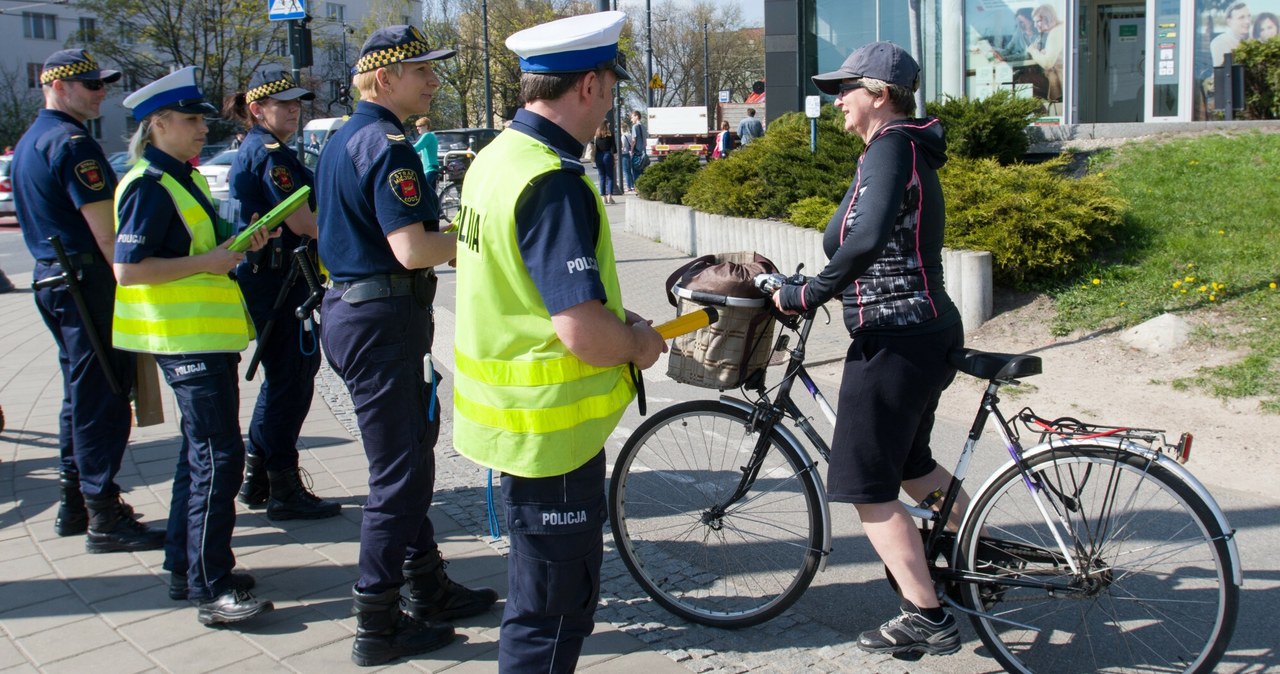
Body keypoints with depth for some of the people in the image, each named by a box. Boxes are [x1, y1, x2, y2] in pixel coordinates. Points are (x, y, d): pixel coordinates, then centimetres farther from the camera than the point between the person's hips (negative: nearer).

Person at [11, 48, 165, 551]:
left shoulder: (29, 142, 18)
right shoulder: (72, 142, -15)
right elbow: (105, 230, -19)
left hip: (52, 277, 10)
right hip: (88, 281, -10)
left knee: (81, 393, 17)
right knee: (102, 399, -6)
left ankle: (74, 504, 25)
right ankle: (105, 518, -2)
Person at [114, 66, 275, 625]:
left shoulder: (185, 180, 15)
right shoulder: (148, 187, -15)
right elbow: (128, 268, -23)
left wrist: (237, 244, 7)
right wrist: (208, 262, -21)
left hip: (209, 335, 11)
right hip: (186, 339, -11)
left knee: (201, 452, 16)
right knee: (217, 456, -9)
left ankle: (185, 566, 27)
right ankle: (211, 588, -3)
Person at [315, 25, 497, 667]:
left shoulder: (342, 140, 15)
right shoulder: (387, 144, -17)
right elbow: (412, 249, -26)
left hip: (350, 306, 11)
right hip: (383, 317, -11)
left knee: (409, 455, 20)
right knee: (400, 472, -3)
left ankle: (428, 586, 32)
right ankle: (378, 626, 7)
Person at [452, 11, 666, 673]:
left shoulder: (496, 157, 7)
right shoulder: (555, 183, -24)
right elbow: (583, 333, -30)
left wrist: (615, 320, 13)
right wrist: (637, 344, -9)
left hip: (509, 413, 10)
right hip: (551, 428, -10)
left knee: (543, 590, 25)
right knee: (555, 608, 5)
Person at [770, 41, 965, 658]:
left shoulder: (891, 146, -16)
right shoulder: (907, 149, 15)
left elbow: (866, 241, -31)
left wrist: (804, 295, -21)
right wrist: (811, 287, 16)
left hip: (894, 340, -10)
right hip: (927, 331, 10)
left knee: (867, 487, 0)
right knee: (911, 465, 26)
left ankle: (927, 619, 7)